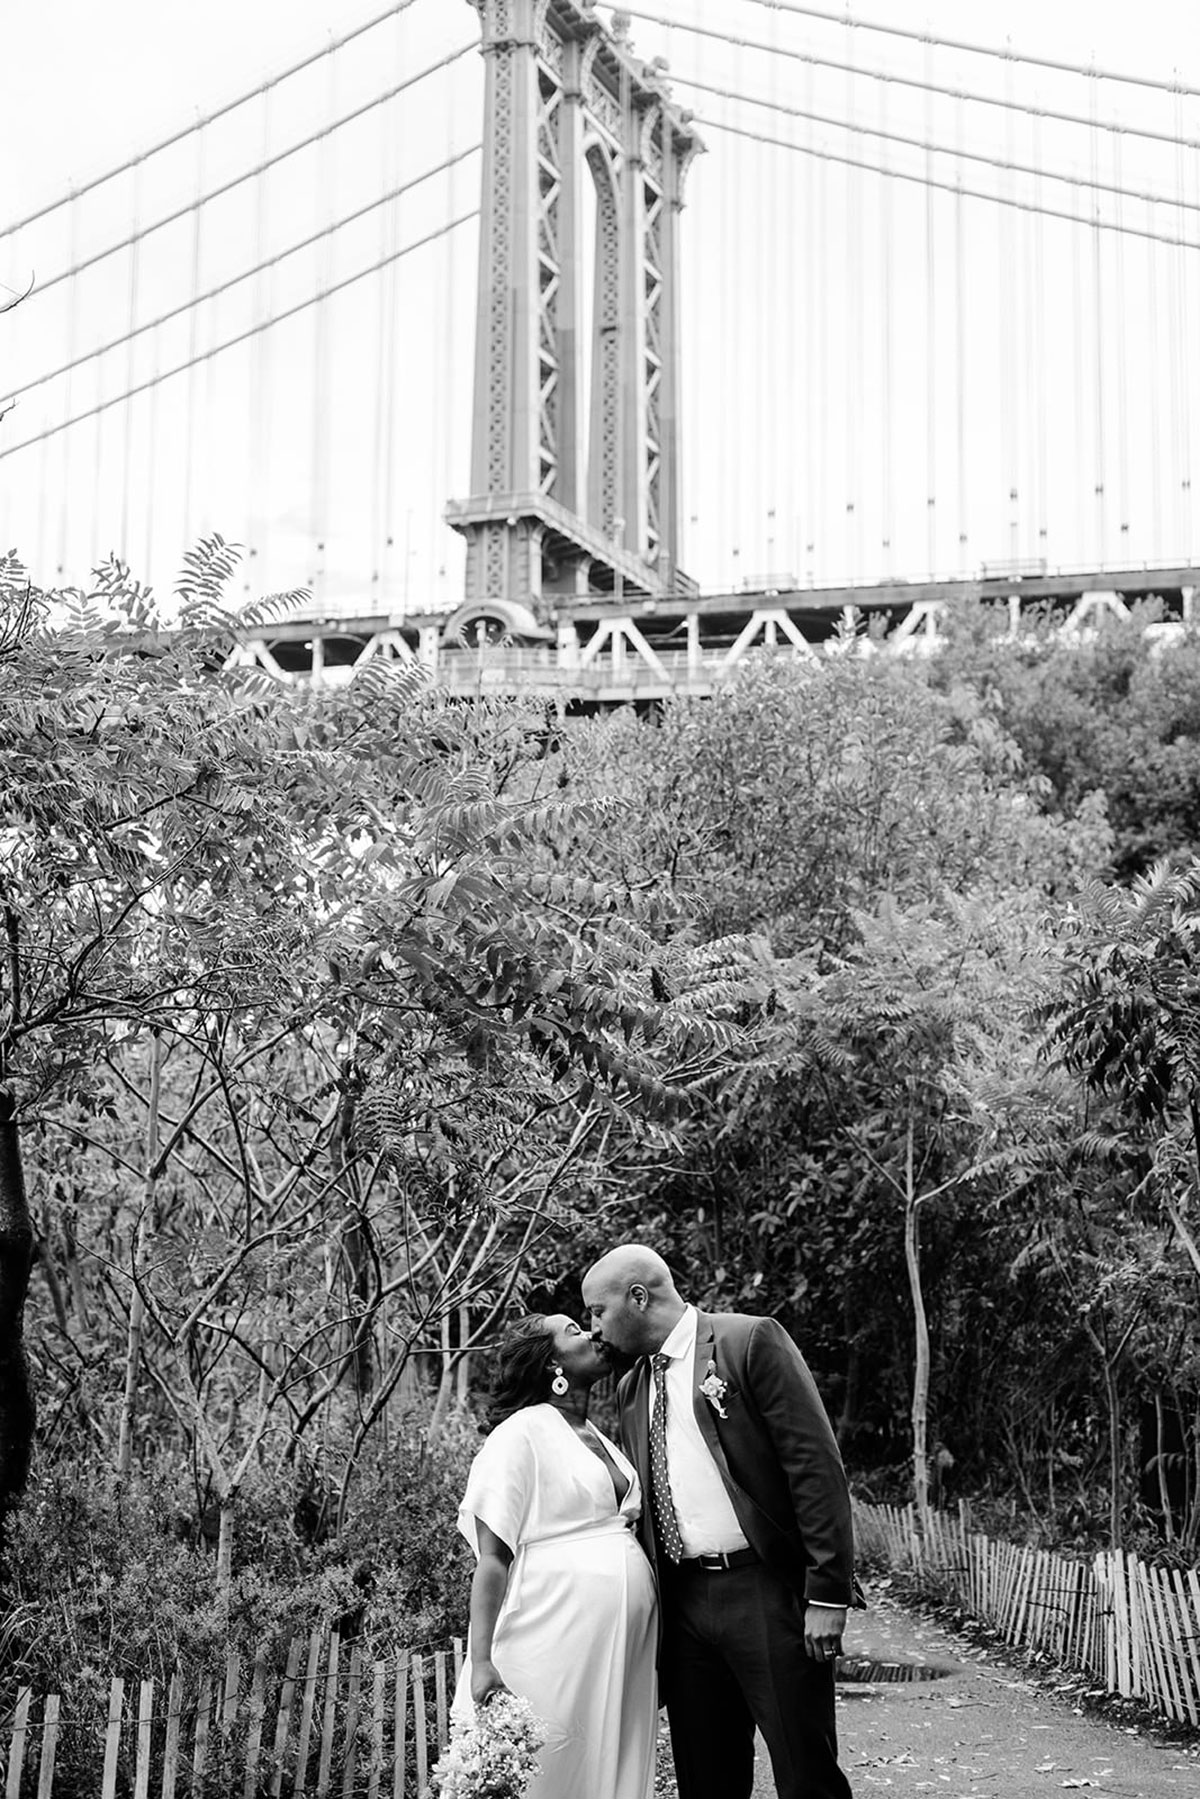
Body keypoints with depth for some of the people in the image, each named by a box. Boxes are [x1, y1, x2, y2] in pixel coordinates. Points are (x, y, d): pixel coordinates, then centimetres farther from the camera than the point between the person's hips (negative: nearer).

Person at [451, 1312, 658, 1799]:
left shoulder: (599, 1439, 17)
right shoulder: (521, 1434, -6)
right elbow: (491, 1558, -10)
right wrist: (482, 1660, -18)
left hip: (623, 1648, 7)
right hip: (556, 1647, -7)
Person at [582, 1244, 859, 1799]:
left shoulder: (752, 1341, -5)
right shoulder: (631, 1389, 16)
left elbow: (816, 1465, -10)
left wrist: (828, 1593, -15)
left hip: (768, 1591, -6)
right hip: (683, 1601, 6)